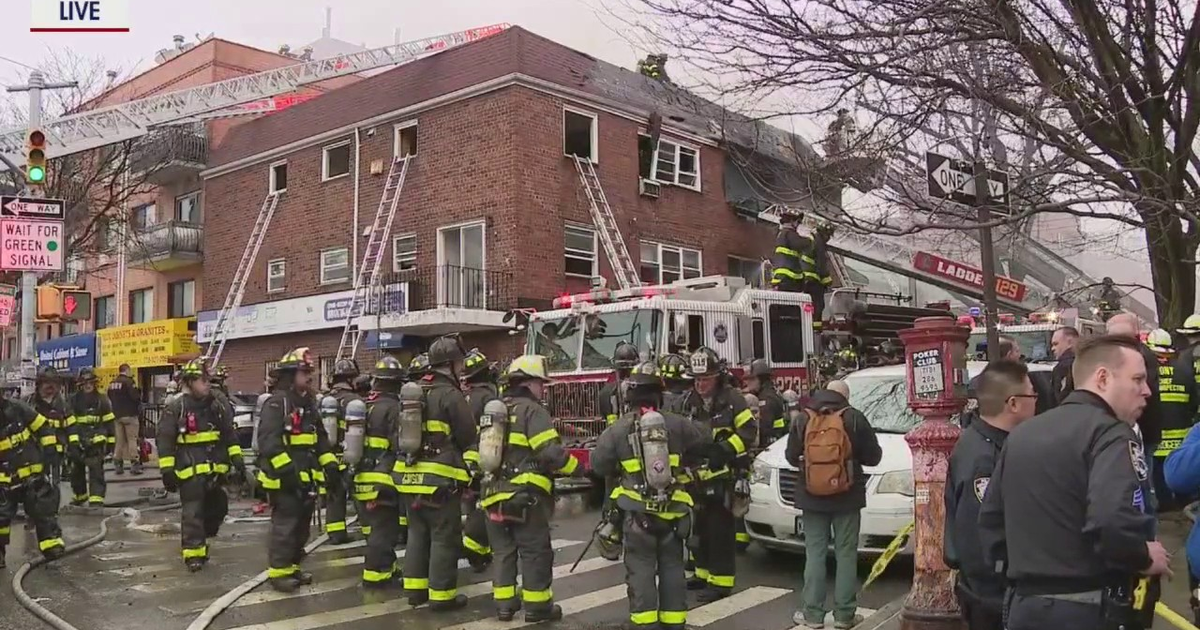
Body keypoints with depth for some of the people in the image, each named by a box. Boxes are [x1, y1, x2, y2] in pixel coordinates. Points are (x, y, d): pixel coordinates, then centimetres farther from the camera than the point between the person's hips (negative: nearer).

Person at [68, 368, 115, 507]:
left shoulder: (101, 400, 1)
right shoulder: (74, 400, 4)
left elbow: (109, 422, 4)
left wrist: (111, 441, 2)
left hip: (96, 442, -3)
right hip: (78, 441, 3)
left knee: (96, 471, -10)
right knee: (76, 470, 15)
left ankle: (96, 499, -11)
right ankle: (79, 495, 34)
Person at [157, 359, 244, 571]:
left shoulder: (217, 406, 9)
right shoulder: (175, 409, -7)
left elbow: (230, 435, 14)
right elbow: (165, 442, -7)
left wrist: (237, 460, 5)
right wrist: (167, 471, -10)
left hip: (215, 469, 6)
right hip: (190, 470, -6)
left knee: (217, 508, 14)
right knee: (193, 512, -5)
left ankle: (200, 540, 34)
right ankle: (193, 554, 0)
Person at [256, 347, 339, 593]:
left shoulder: (309, 404, 16)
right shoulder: (276, 403, -13)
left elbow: (320, 438, 21)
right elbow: (268, 441, -22)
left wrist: (330, 464, 9)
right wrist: (287, 470, -27)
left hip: (306, 477, 9)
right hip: (283, 479, -9)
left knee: (301, 525, 14)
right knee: (284, 525, -5)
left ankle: (292, 567, 25)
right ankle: (278, 572, 4)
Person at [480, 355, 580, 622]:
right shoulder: (533, 411, -10)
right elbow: (551, 453, -19)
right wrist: (577, 467, -6)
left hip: (495, 494, 8)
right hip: (525, 495, -8)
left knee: (502, 551, 14)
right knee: (535, 552, 3)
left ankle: (504, 604, 18)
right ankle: (537, 606, 7)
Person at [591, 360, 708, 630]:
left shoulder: (618, 429, -6)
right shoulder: (677, 423, -1)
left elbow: (599, 464, -1)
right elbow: (701, 447, 11)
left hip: (638, 511, -2)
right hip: (672, 510, 2)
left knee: (641, 569, 4)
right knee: (672, 567, 12)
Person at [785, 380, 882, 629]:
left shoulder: (803, 420, 0)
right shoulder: (854, 418, -6)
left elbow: (791, 456, 5)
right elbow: (873, 456, -2)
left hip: (812, 498, 2)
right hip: (847, 498, -1)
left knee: (815, 554, 8)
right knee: (846, 555, 7)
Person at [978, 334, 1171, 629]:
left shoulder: (1021, 433, 11)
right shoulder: (1110, 433, -13)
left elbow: (990, 518, 15)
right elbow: (1113, 524, -29)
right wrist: (1146, 559, -11)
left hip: (1024, 606, 7)